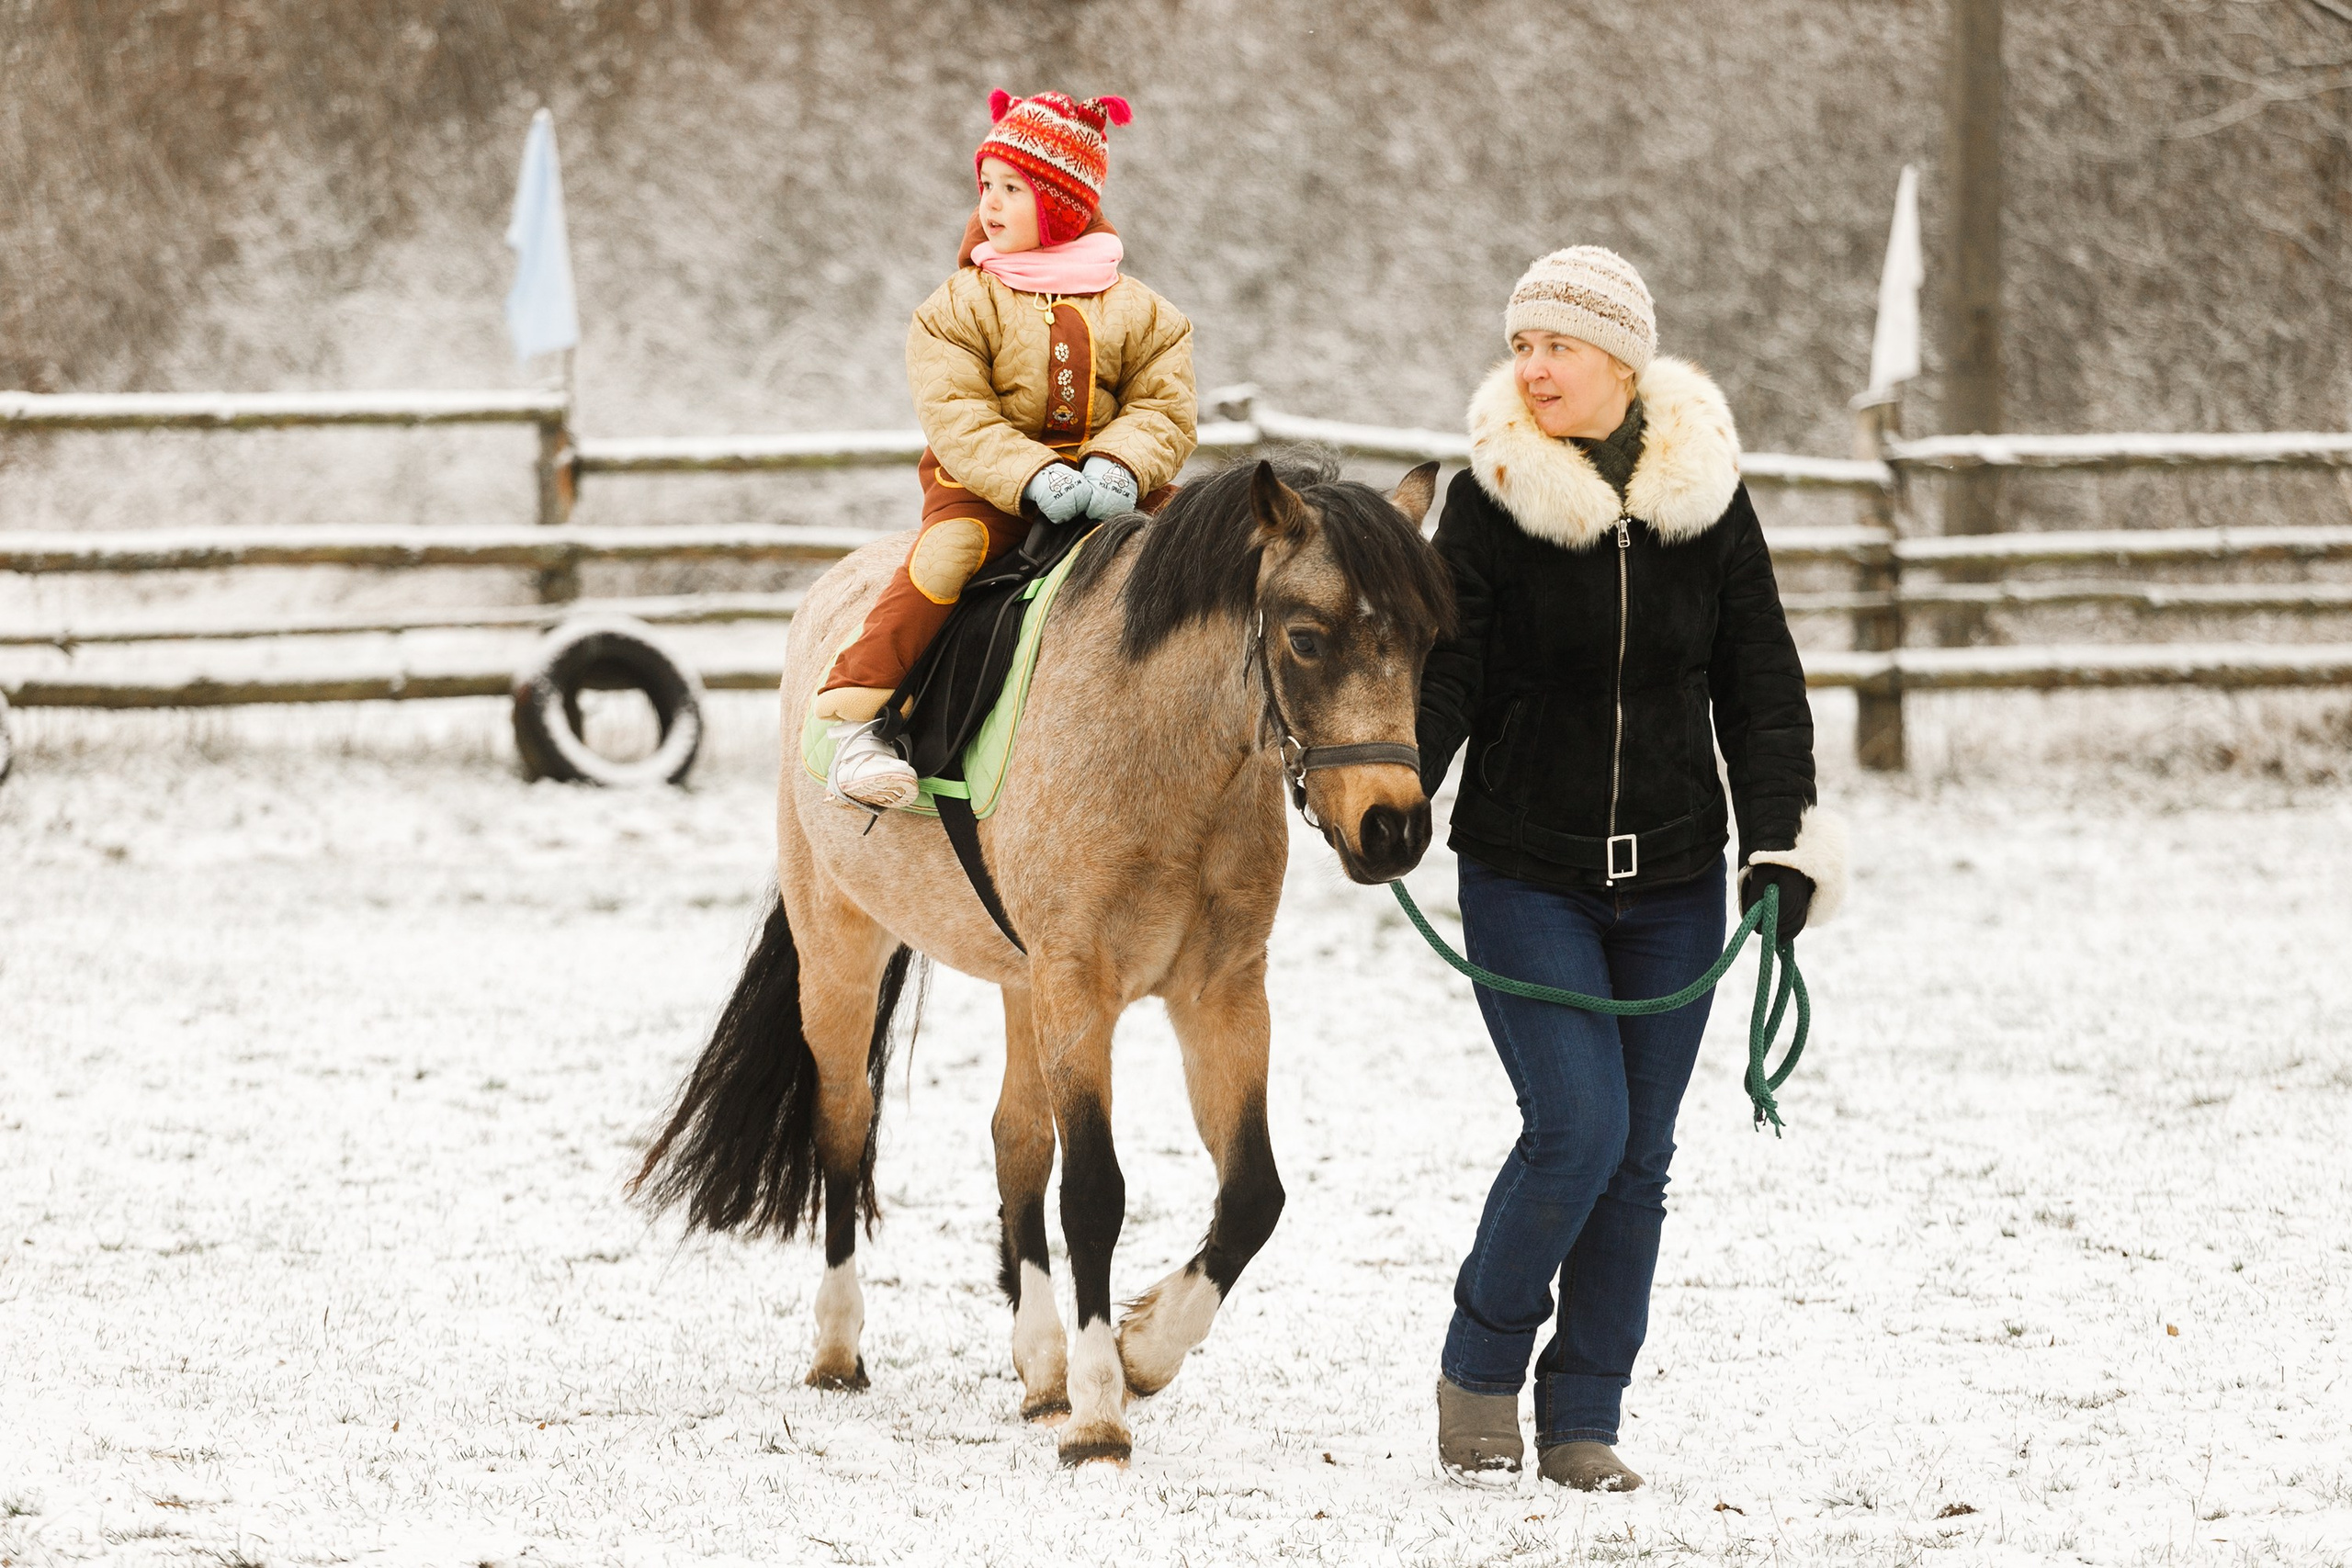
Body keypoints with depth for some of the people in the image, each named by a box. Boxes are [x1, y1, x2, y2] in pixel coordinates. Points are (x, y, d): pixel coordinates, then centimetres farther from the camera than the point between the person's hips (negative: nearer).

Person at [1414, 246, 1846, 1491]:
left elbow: (1758, 684, 4)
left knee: (1639, 1154, 4)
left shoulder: (1708, 499, 1)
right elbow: (1445, 674, -6)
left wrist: (1780, 839, -5)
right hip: (1525, 874, -3)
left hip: (1673, 881, 3)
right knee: (1578, 1125, -14)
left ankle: (1584, 1420, 14)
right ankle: (1479, 1368, 7)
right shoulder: (1489, 501, -5)